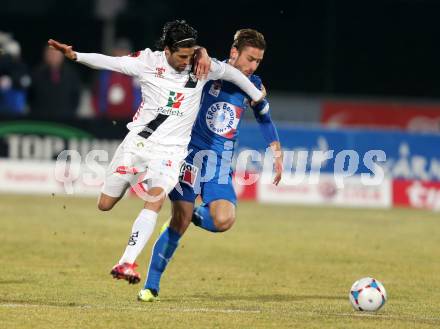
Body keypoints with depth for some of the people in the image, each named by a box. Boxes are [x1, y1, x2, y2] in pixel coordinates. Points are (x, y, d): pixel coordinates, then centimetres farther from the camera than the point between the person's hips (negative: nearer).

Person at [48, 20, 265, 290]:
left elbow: (231, 72, 13)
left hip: (170, 151, -1)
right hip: (137, 143, 1)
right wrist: (75, 55, -24)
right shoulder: (150, 62, -7)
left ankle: (127, 263, -31)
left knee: (155, 202, -25)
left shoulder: (201, 66, -3)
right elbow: (110, 62, -10)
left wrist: (257, 96, 25)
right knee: (105, 205, 6)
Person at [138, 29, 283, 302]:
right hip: (193, 153, -4)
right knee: (180, 223, -11)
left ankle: (192, 215, 15)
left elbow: (264, 118, 22)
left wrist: (277, 154, 17)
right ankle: (151, 286, 3)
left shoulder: (253, 85, 8)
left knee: (224, 220, -20)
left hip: (221, 163, 4)